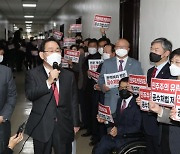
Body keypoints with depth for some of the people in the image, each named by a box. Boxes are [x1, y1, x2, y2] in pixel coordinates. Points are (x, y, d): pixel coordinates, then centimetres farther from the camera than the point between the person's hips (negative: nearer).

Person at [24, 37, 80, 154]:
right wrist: (49, 81, -23)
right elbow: (30, 95, -16)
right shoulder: (33, 74, -1)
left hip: (64, 127, 2)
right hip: (42, 128, -2)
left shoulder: (69, 75, 6)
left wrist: (75, 124, 8)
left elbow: (73, 101, 8)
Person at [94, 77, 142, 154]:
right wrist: (105, 119, 2)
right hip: (116, 133, 7)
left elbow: (136, 127, -17)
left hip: (129, 137, -7)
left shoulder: (136, 104, -13)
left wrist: (119, 130, -24)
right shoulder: (120, 100, 12)